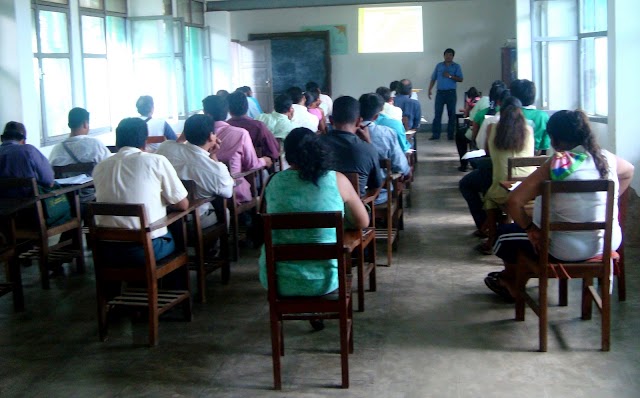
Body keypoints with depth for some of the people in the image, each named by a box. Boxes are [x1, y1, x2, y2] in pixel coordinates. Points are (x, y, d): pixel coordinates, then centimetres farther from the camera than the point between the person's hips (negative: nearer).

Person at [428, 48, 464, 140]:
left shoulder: (456, 66, 6)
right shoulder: (439, 66, 12)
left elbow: (460, 79, -4)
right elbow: (433, 79, 14)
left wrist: (450, 76, -14)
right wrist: (430, 90, 6)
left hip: (451, 92, -1)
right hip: (440, 92, 1)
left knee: (451, 114, 1)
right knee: (437, 113, -4)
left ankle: (450, 134, 7)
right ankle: (436, 134, -2)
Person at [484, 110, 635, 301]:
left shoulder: (556, 165, -18)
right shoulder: (606, 157, -2)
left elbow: (514, 201, -22)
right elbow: (629, 171, 22)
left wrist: (530, 228, -7)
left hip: (571, 250, -6)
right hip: (610, 242, 7)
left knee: (505, 233, 17)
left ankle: (510, 281, 45)